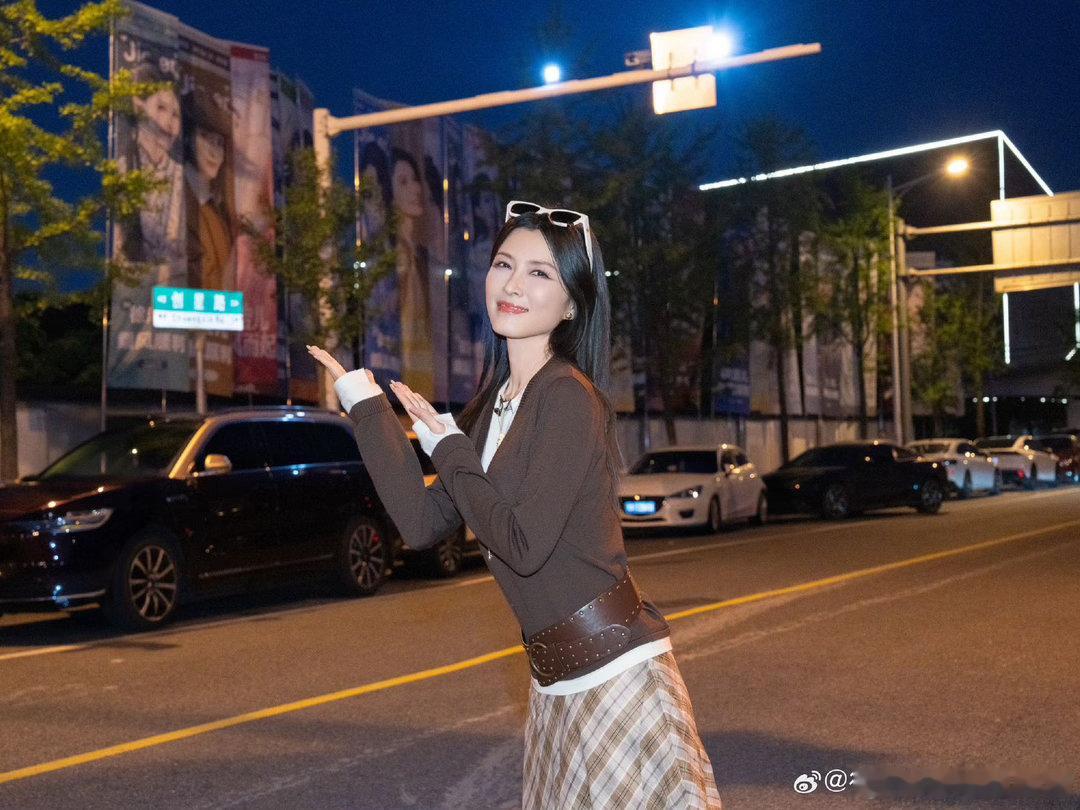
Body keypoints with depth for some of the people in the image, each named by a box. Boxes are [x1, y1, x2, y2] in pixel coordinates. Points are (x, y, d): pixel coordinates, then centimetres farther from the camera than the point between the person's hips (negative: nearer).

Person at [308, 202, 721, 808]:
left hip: (617, 673, -8)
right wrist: (367, 405, 6)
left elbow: (524, 546, -21)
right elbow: (423, 523, 4)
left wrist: (448, 450, -10)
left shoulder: (568, 396, -17)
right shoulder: (492, 405, 8)